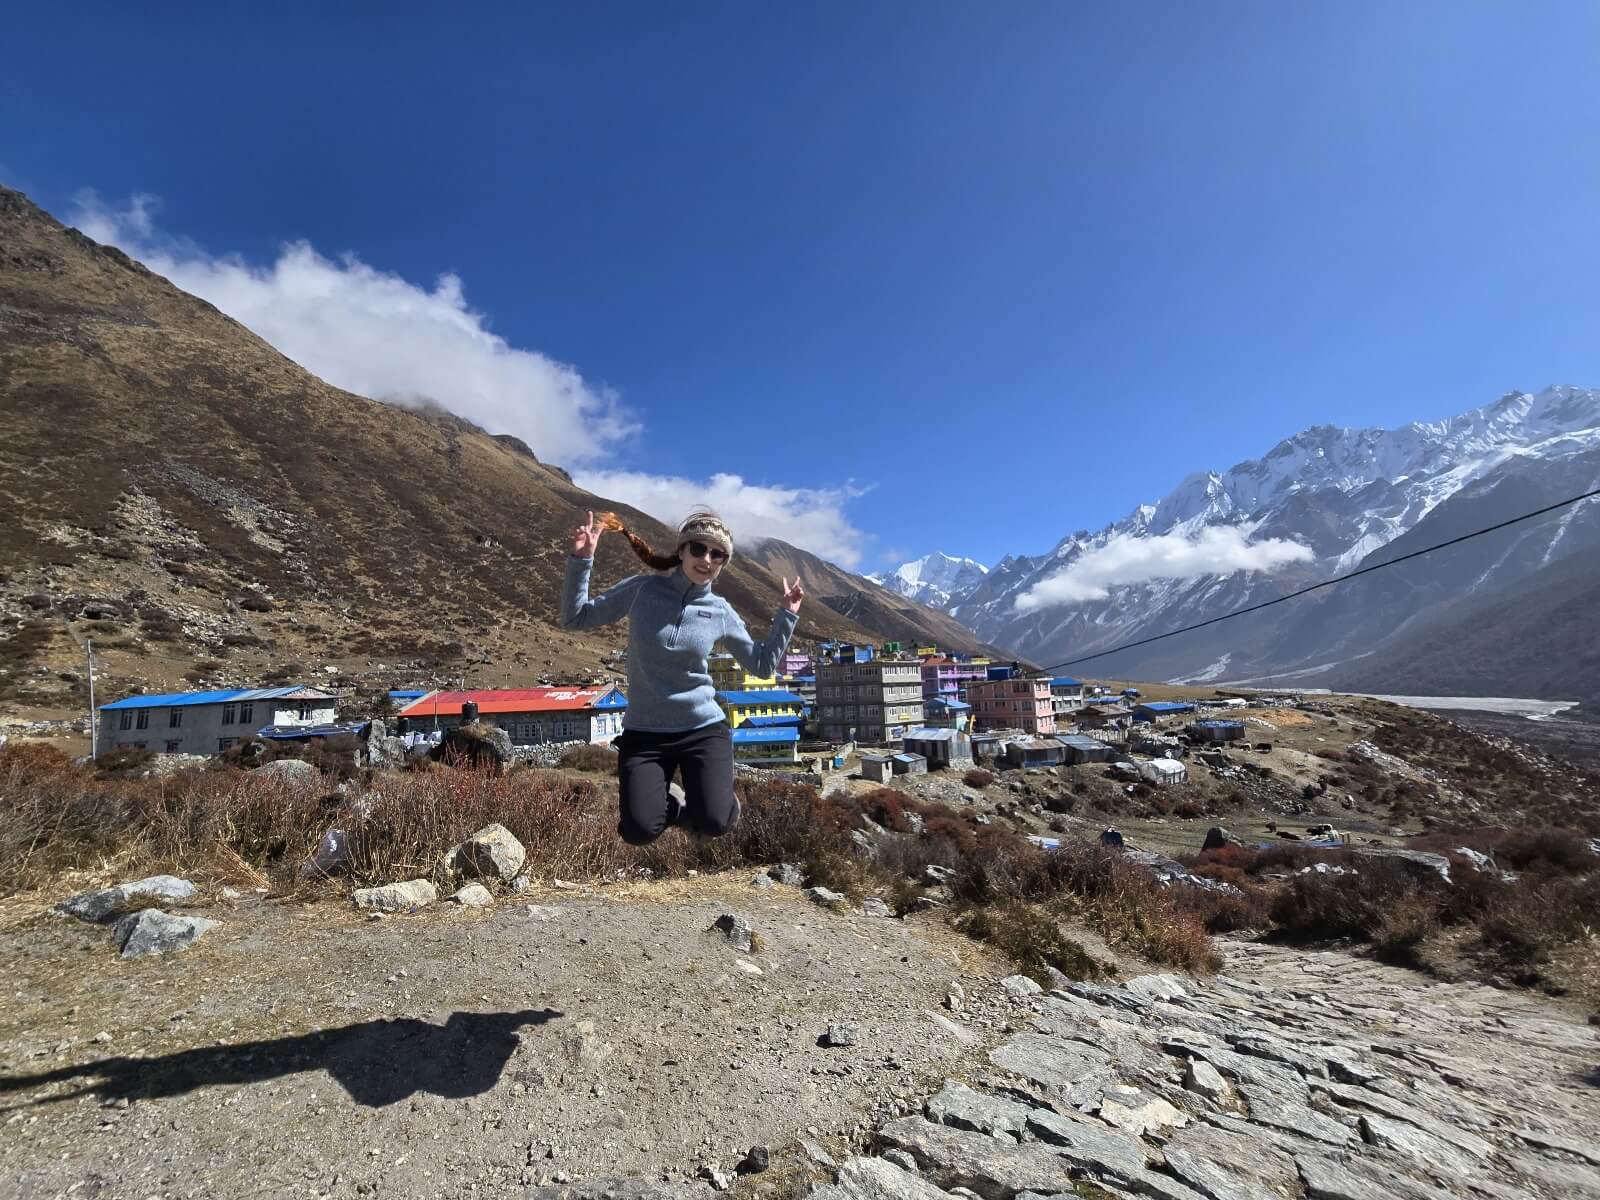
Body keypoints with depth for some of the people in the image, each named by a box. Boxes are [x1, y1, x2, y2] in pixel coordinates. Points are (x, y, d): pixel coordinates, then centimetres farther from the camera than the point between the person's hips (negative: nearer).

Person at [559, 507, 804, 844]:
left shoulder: (721, 612, 0)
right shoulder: (642, 589, -5)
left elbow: (763, 665, 9)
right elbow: (574, 619, -1)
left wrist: (787, 615, 1)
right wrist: (581, 561, -11)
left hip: (703, 728, 1)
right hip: (643, 732, 0)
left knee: (715, 823, -17)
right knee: (639, 831, -15)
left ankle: (688, 804, 21)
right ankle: (669, 800, 21)